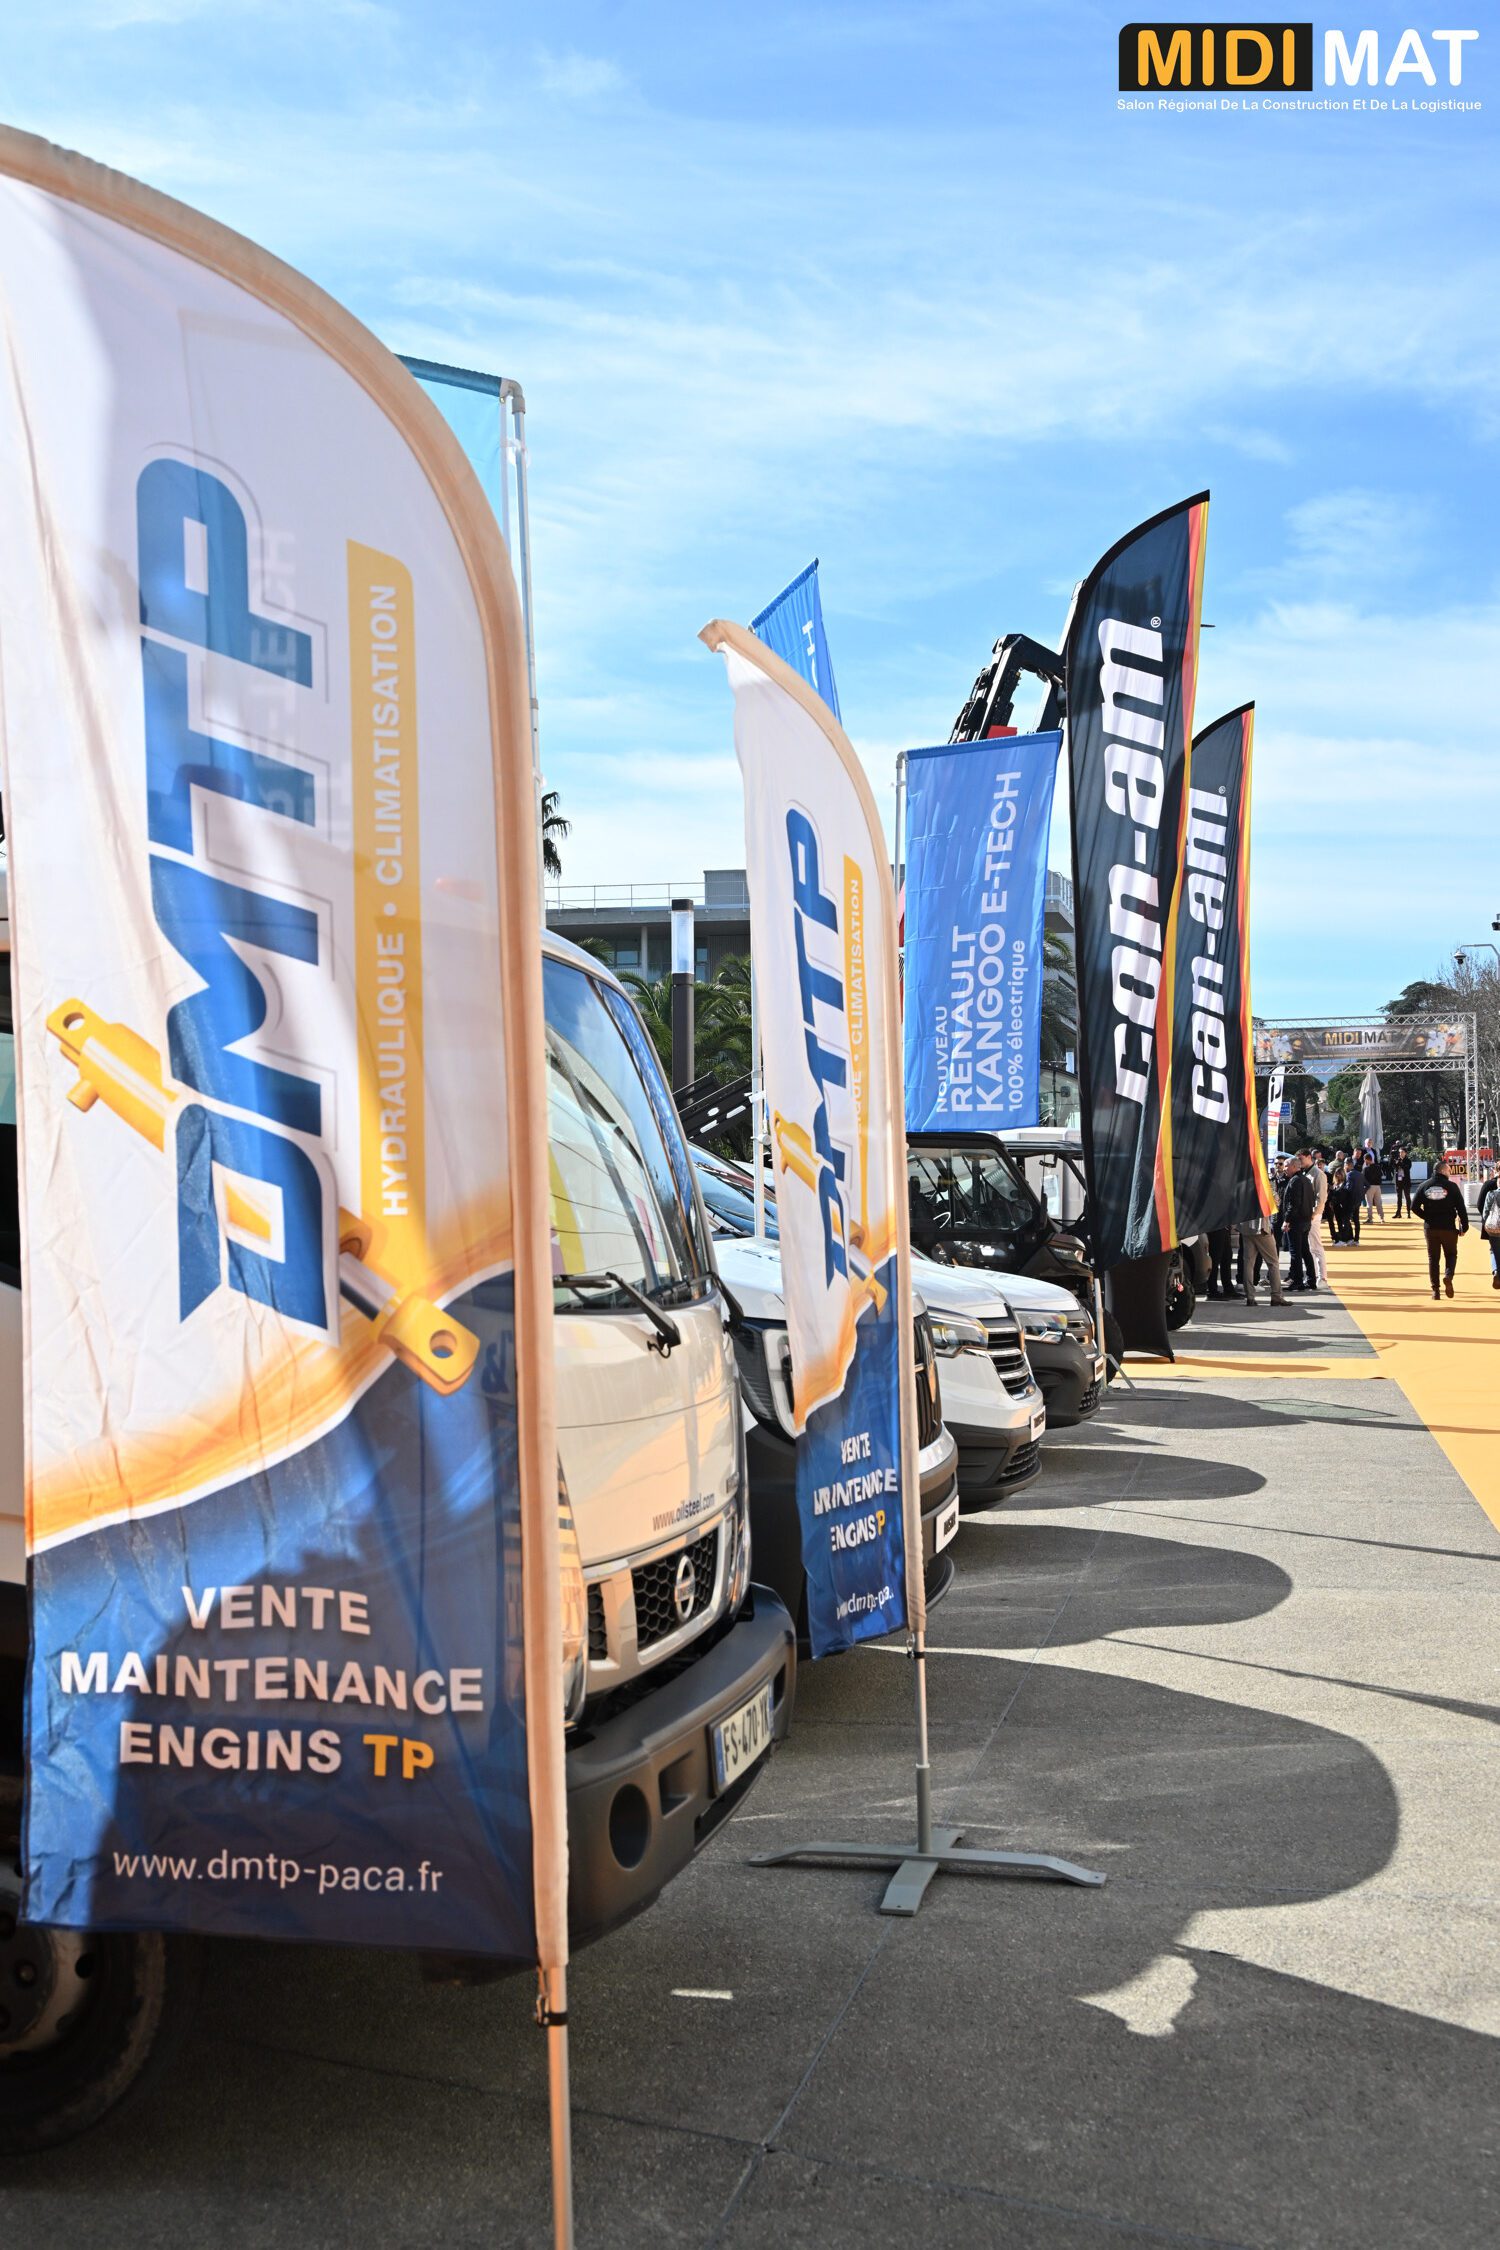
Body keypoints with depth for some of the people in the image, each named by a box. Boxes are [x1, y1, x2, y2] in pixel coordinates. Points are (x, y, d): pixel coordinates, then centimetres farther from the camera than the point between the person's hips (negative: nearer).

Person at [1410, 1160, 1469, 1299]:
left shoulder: (1424, 1186, 1)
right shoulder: (1451, 1186, -7)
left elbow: (1414, 1206, -1)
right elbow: (1461, 1208, -7)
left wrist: (1427, 1217, 10)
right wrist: (1464, 1227, 0)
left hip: (1430, 1228, 2)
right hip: (1448, 1227, -2)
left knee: (1433, 1258, 10)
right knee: (1451, 1254, 14)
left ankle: (1435, 1289, 6)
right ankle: (1448, 1275, -15)